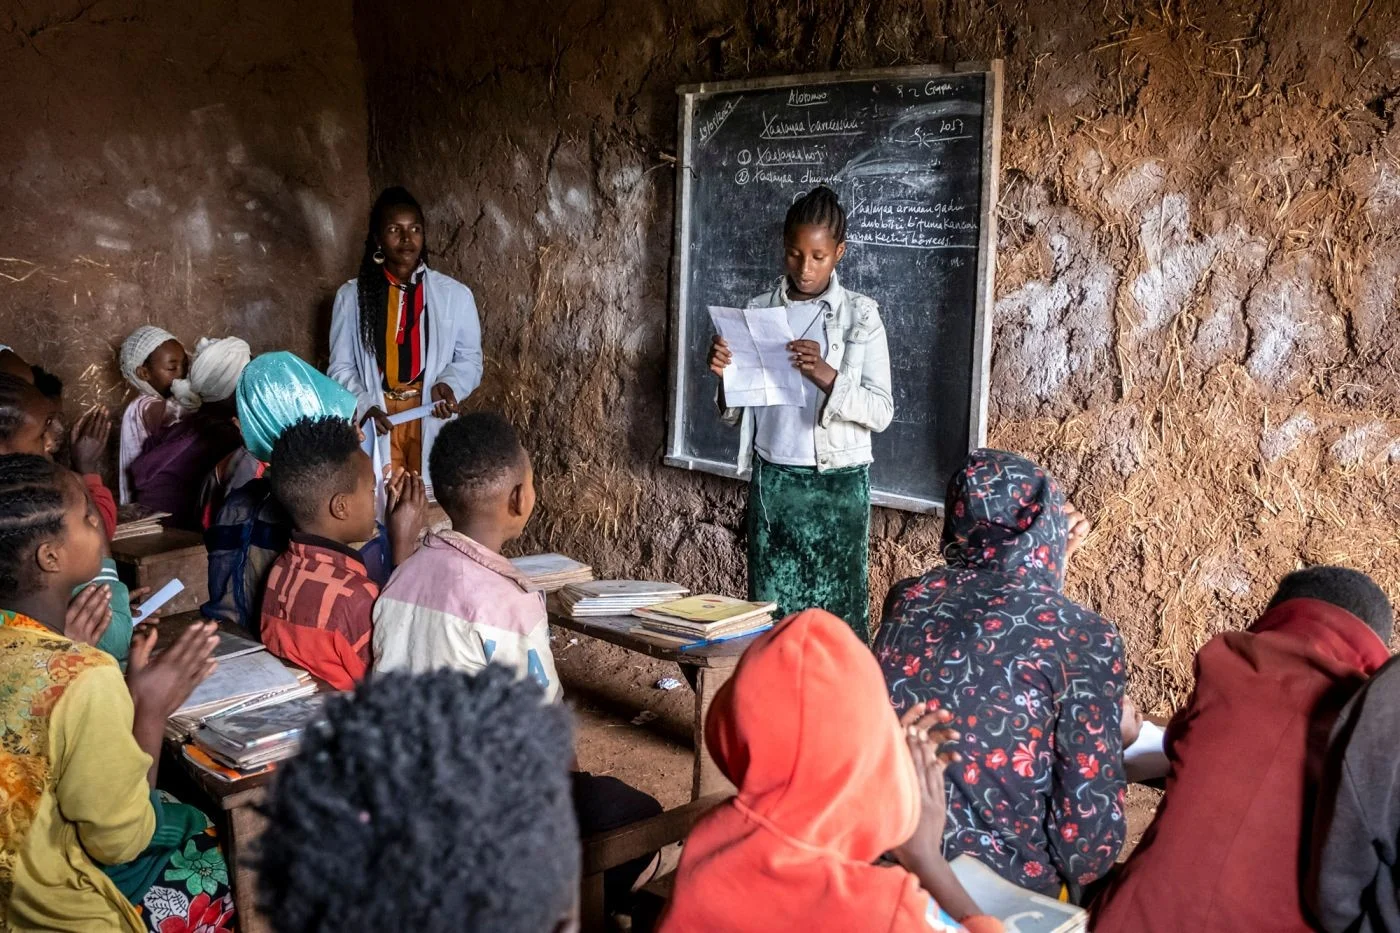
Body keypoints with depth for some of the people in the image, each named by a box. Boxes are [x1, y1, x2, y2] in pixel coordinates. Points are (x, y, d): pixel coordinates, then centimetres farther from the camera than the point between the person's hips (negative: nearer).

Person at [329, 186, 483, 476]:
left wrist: (450, 384, -14)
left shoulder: (455, 294, 1)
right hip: (377, 421, 0)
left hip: (432, 420, 0)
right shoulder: (352, 296, 2)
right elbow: (341, 368, 4)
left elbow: (470, 359, 7)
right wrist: (365, 405, -14)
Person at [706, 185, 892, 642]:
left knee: (837, 614, 2)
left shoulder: (861, 316, -2)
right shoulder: (758, 311, 5)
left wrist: (826, 376, -23)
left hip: (837, 485, -2)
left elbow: (881, 411, -8)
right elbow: (733, 413, 8)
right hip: (772, 483, 2)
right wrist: (725, 375, -14)